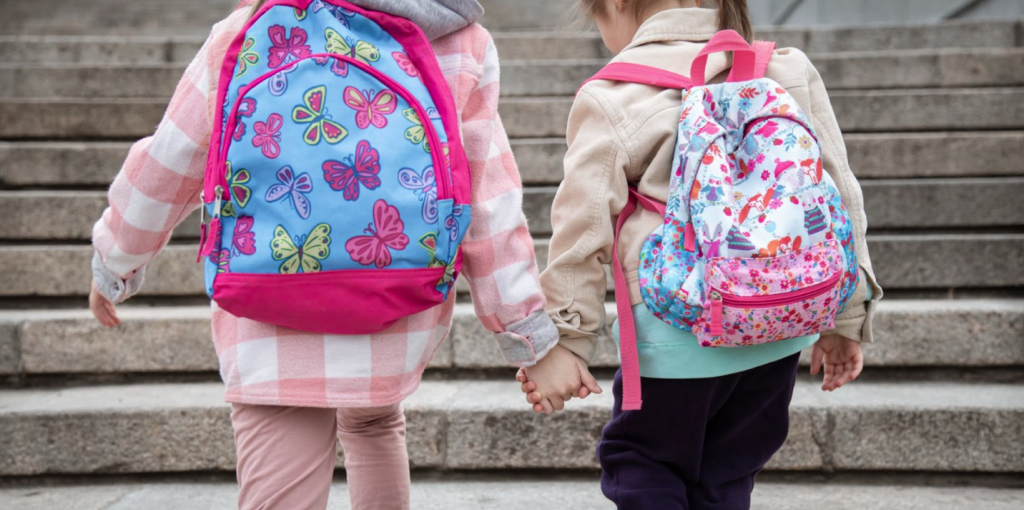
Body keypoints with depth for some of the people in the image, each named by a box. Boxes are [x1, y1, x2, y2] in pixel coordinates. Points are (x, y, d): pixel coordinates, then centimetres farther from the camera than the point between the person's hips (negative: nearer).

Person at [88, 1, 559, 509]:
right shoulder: (463, 42, -1)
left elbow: (163, 172, 8)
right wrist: (529, 331, 5)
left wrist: (113, 265, 26)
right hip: (404, 323, 3)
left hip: (277, 336, -2)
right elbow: (488, 200, -3)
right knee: (374, 422, 33)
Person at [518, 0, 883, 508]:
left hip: (677, 330, -5)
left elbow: (582, 229, -8)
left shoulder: (609, 99, -6)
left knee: (640, 464, 17)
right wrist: (846, 318, 16)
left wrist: (565, 340, -1)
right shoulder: (789, 70, 7)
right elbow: (837, 195, 9)